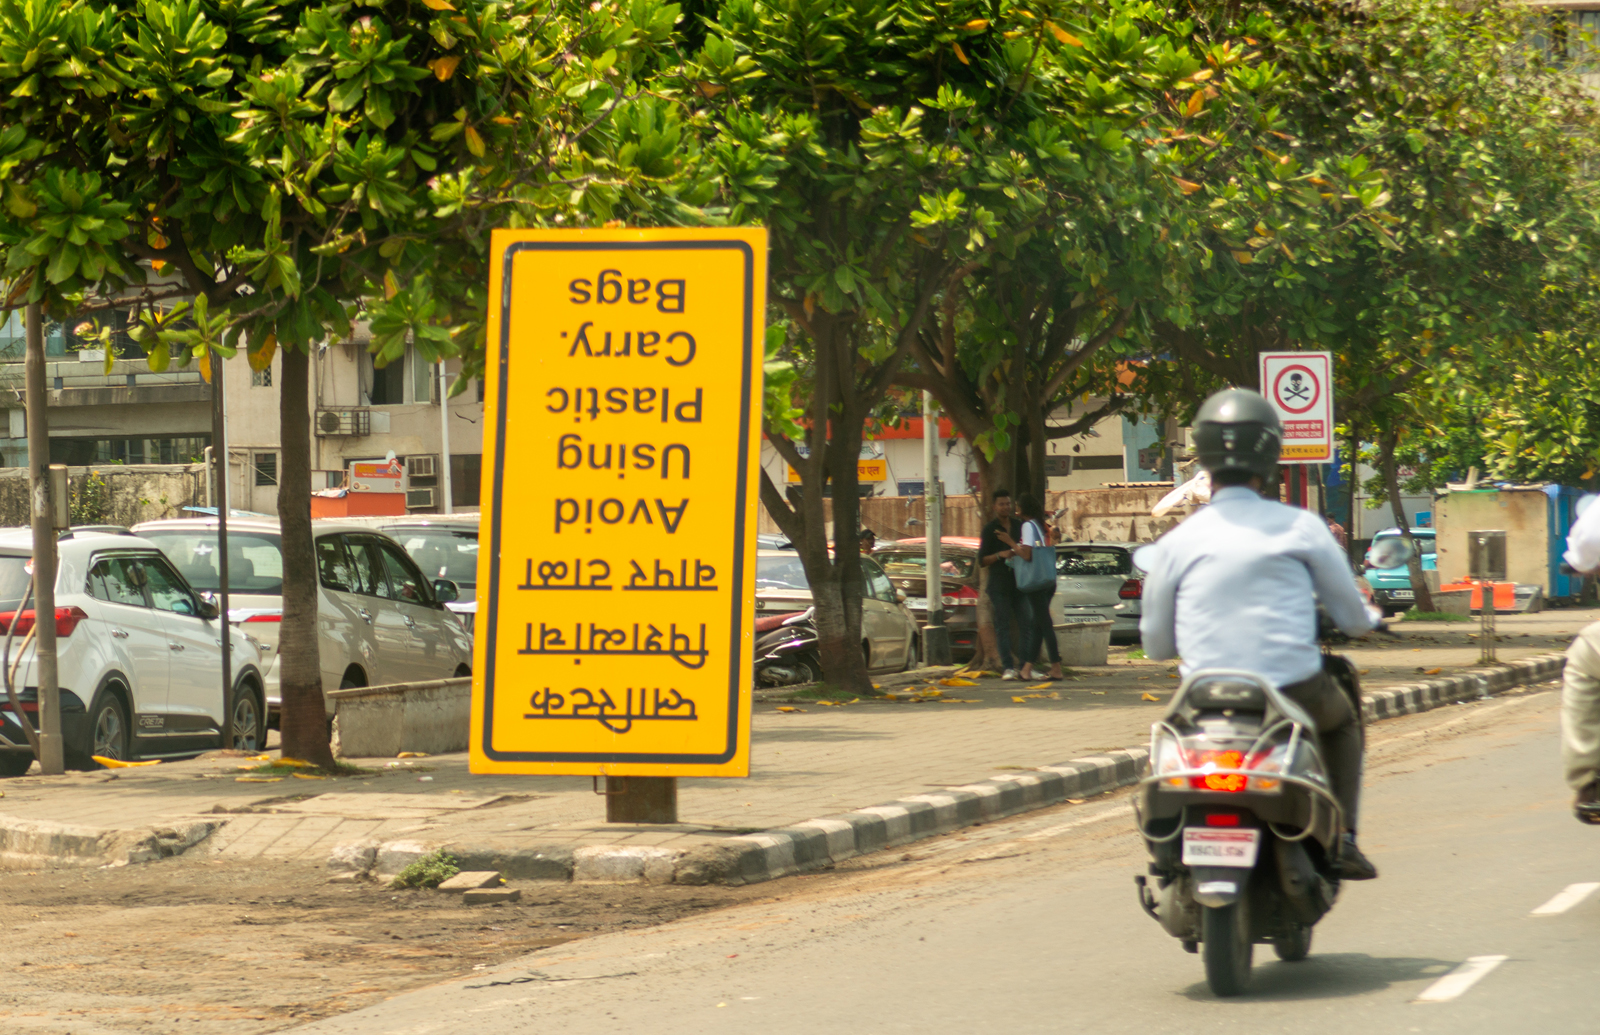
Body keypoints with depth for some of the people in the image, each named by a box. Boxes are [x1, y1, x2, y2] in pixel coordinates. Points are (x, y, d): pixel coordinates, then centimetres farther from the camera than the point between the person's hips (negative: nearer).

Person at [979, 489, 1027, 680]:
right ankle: (1008, 667, -5)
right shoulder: (989, 530, 1)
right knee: (1003, 626, -5)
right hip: (999, 584, -4)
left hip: (1019, 583, 4)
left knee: (1025, 624, -2)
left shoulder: (1019, 526, 12)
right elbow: (982, 559, -1)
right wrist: (1000, 555, -17)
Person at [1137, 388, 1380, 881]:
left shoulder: (1174, 544, 2)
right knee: (1342, 723, 32)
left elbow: (1156, 645, 11)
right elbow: (1355, 619, 7)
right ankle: (1342, 837, 17)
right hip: (1297, 690, -1)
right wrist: (1366, 618, 33)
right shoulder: (1301, 528, -1)